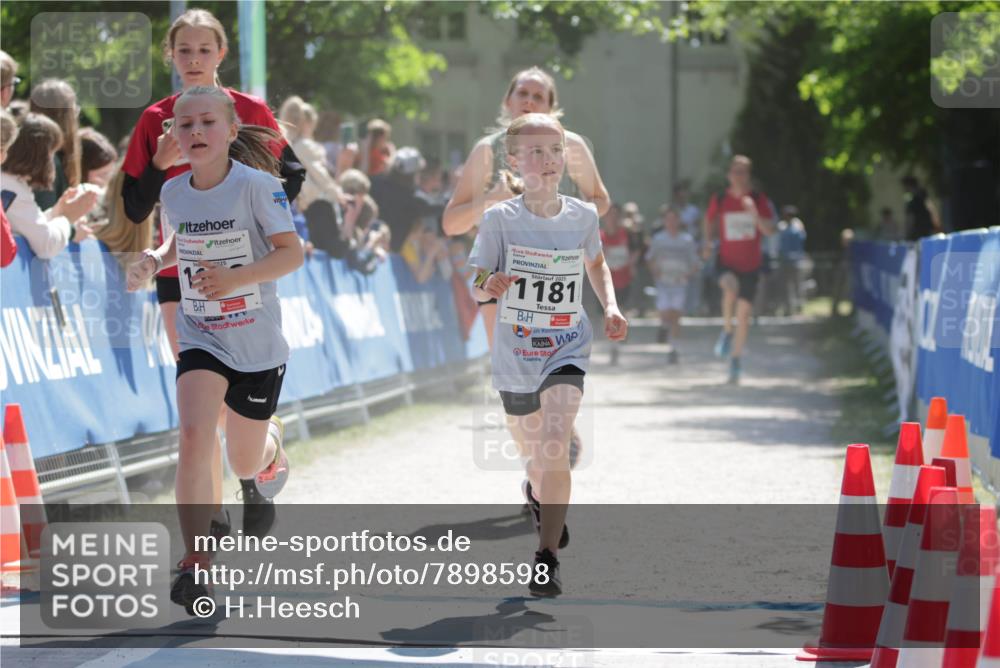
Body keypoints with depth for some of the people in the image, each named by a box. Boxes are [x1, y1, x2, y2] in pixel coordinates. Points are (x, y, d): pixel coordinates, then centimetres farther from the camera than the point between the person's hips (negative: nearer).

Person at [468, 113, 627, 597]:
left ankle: (547, 557, -13)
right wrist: (490, 284, -31)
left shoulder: (582, 216, -3)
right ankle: (538, 492, 54)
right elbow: (476, 286, -9)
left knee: (554, 448, -21)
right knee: (533, 454, 17)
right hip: (515, 354, 1)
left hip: (566, 350, 0)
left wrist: (610, 306, 2)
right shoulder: (500, 219, -9)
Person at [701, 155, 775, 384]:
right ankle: (727, 330, -9)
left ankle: (735, 362, 19)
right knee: (730, 288, -35)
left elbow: (770, 230, -10)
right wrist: (707, 243, 0)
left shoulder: (758, 200, -3)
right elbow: (709, 223, 16)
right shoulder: (719, 200, -2)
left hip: (750, 265, 1)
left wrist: (755, 215, -28)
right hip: (726, 262, -1)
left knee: (744, 314, 5)